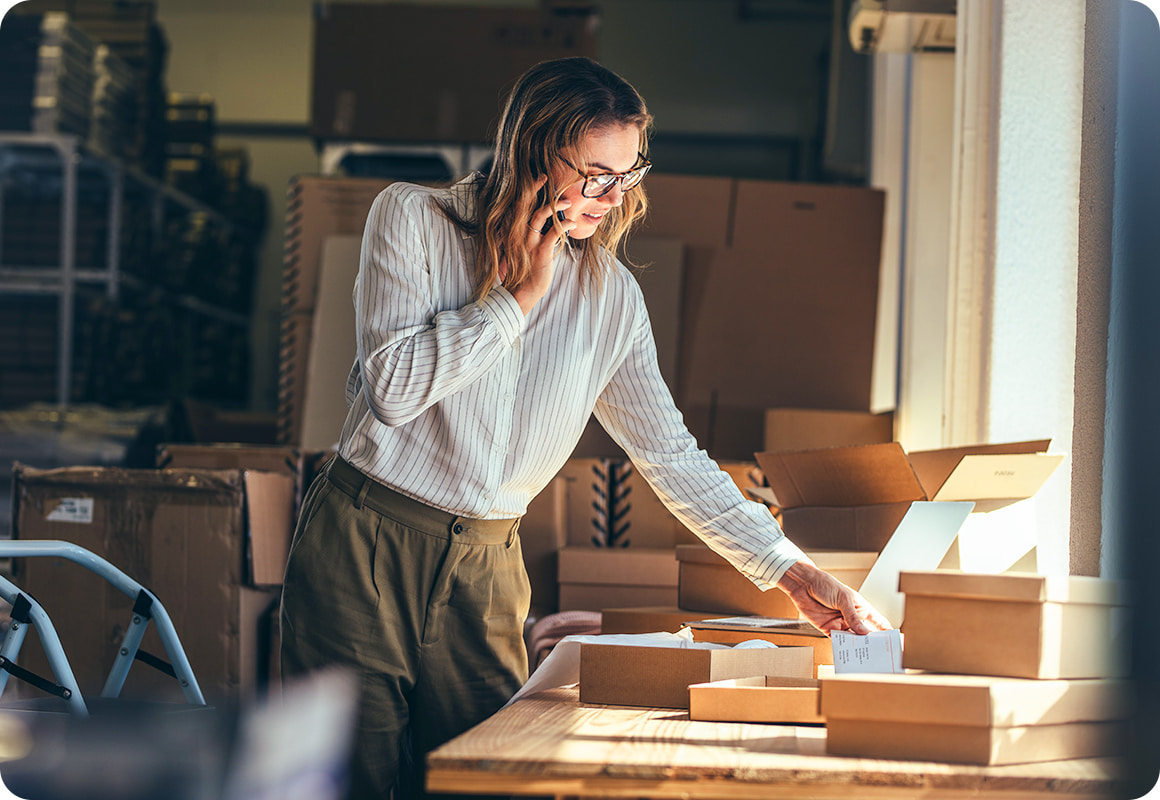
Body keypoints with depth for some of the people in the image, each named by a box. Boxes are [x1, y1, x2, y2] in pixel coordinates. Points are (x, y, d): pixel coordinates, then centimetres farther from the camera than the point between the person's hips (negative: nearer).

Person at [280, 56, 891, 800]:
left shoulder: (611, 296, 5)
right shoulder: (413, 219, -5)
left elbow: (671, 454, 9)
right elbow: (393, 388, -17)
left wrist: (790, 571, 4)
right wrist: (519, 296, -13)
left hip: (484, 569, 4)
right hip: (366, 548, -3)